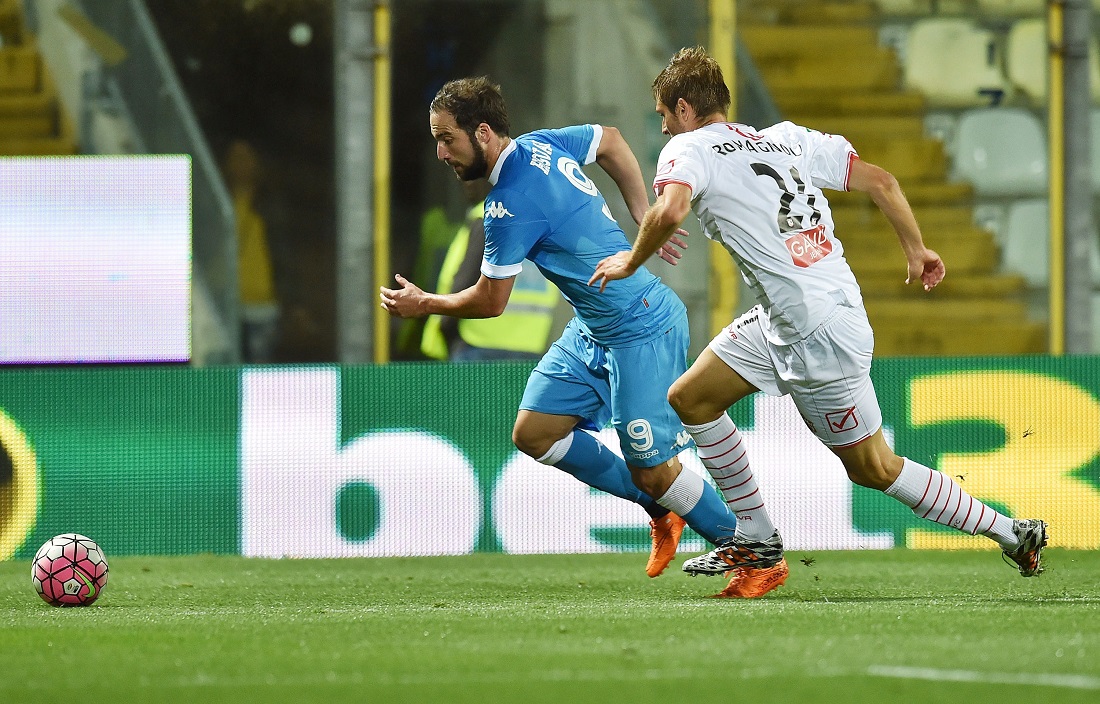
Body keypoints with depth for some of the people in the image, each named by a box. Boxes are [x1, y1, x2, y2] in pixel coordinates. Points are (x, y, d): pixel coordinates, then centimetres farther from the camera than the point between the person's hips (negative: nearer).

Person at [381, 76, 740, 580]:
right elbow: (610, 141, 21)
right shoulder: (542, 145, 1)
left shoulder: (511, 206, -24)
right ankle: (661, 510, 19)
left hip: (641, 332, -10)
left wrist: (424, 304, 5)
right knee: (533, 433, 7)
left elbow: (489, 302, -13)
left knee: (652, 471, -5)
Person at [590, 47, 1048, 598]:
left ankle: (1009, 532, 12)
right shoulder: (787, 139, 11)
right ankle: (758, 542, 21)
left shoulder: (689, 149, -9)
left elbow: (671, 210, -30)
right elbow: (880, 181, 9)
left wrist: (631, 262, -12)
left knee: (873, 467, 5)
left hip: (819, 337, -9)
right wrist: (915, 250, 22)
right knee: (689, 399, 15)